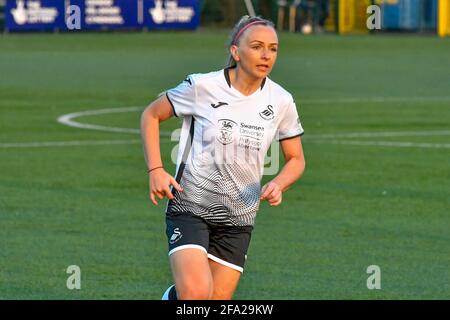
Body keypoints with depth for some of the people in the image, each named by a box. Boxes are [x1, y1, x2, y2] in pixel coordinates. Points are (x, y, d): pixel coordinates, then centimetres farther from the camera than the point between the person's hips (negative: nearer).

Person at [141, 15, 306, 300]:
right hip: (190, 207, -4)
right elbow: (151, 115, 4)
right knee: (196, 293, -23)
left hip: (238, 221, 4)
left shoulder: (281, 102, 0)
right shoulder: (202, 87, -9)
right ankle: (174, 298, 12)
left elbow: (296, 159, 12)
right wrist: (156, 170, -7)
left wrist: (278, 185, -9)